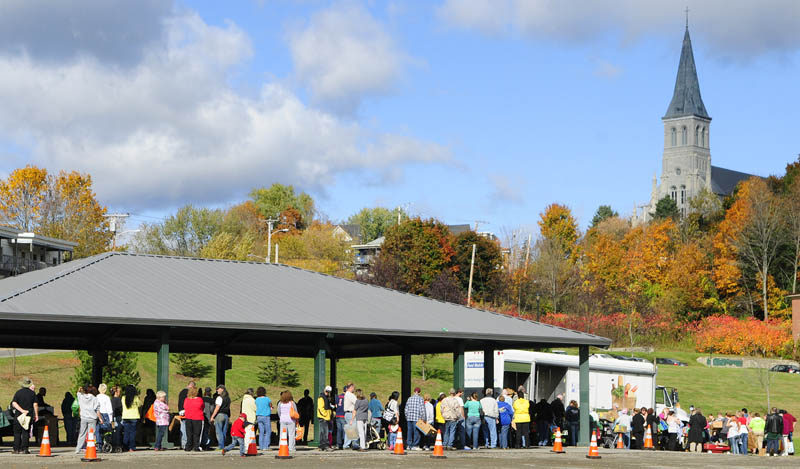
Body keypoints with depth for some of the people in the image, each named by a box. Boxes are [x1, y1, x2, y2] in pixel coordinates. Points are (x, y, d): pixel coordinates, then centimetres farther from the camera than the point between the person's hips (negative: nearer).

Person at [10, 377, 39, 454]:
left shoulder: (18, 392, -1)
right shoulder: (32, 393, 0)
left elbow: (14, 403, -11)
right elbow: (35, 404, -4)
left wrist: (22, 410, -13)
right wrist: (36, 415, 1)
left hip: (18, 415, -1)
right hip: (29, 415, 1)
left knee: (17, 432, 7)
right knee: (26, 432, 3)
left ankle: (16, 449, 5)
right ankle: (24, 449, -2)